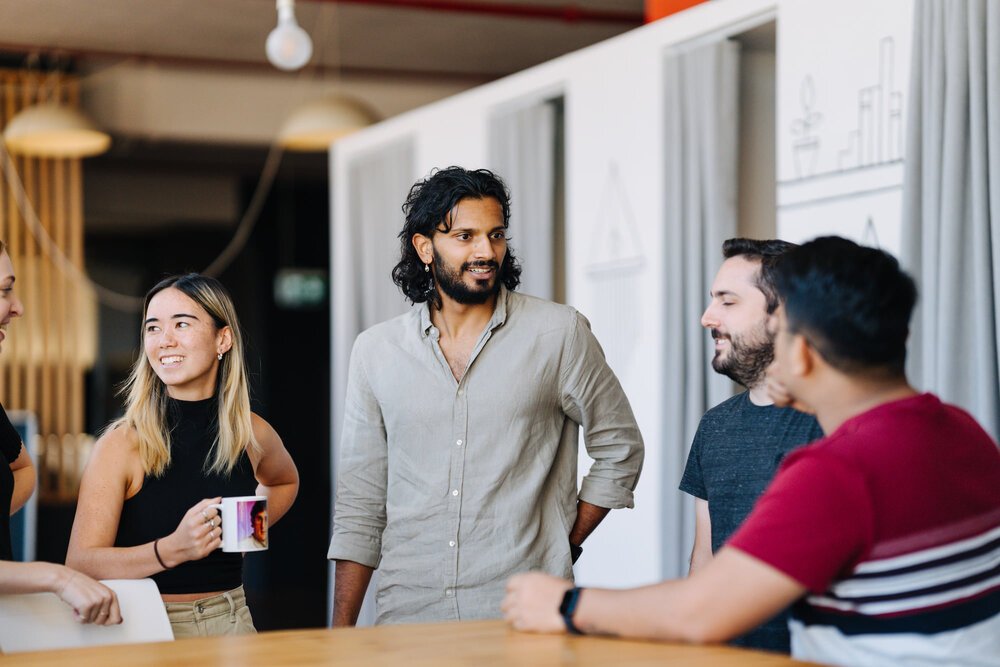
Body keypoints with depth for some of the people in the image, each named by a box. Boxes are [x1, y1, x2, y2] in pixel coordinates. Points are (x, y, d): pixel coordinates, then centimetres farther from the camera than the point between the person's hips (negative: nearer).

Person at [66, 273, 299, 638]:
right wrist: (173, 549, -26)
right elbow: (79, 564, -14)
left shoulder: (254, 435, 2)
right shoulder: (122, 444, -9)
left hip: (231, 621, 1)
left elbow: (284, 482, 26)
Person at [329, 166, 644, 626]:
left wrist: (563, 547, 2)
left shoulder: (560, 333, -1)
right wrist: (340, 633, 5)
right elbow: (359, 505, 9)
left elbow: (620, 449, 9)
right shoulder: (376, 351, 7)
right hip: (407, 612, 2)